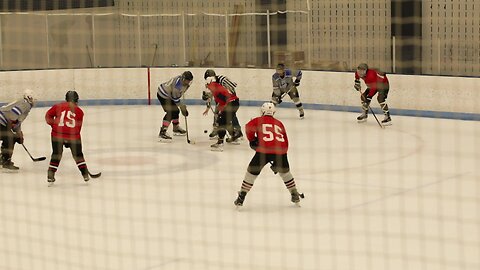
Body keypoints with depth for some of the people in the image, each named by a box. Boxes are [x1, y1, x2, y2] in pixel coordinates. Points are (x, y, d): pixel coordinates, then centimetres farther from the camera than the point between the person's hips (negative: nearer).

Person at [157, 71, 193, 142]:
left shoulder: (184, 81, -2)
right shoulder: (177, 84, -32)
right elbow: (175, 98, -27)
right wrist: (183, 107, -20)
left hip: (169, 95, 10)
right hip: (163, 95, -10)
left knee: (175, 111, 16)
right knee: (170, 112, -20)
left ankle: (176, 128, 37)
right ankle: (162, 132, -25)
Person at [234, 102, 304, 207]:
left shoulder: (258, 120, 17)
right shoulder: (279, 123, 26)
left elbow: (248, 127, -2)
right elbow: (285, 141, 24)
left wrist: (253, 140, 16)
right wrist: (277, 160, 30)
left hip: (264, 150, -3)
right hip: (280, 150, 3)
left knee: (252, 171, 12)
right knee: (285, 171, 28)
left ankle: (241, 197, 11)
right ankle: (295, 195, 34)